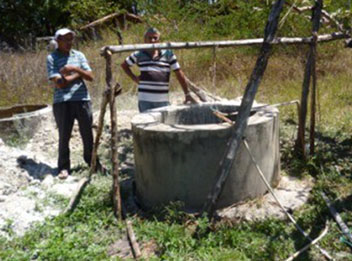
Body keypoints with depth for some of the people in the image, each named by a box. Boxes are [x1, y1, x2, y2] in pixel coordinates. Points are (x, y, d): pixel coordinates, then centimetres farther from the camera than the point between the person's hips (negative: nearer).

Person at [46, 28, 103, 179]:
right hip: (62, 102, -3)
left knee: (87, 133, 10)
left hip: (82, 100, 3)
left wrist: (76, 69, -15)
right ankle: (64, 167, 18)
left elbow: (90, 77, 1)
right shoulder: (52, 58, -1)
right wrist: (79, 74, -5)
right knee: (64, 136, 4)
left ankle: (92, 160, 28)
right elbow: (59, 83, -11)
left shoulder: (79, 55, 9)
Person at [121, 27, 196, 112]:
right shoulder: (139, 54, 5)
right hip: (145, 100, -1)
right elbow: (124, 65, 20)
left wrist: (187, 94, 2)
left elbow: (179, 74, 4)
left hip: (163, 100, 1)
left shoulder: (168, 54, 3)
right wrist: (134, 78, 5)